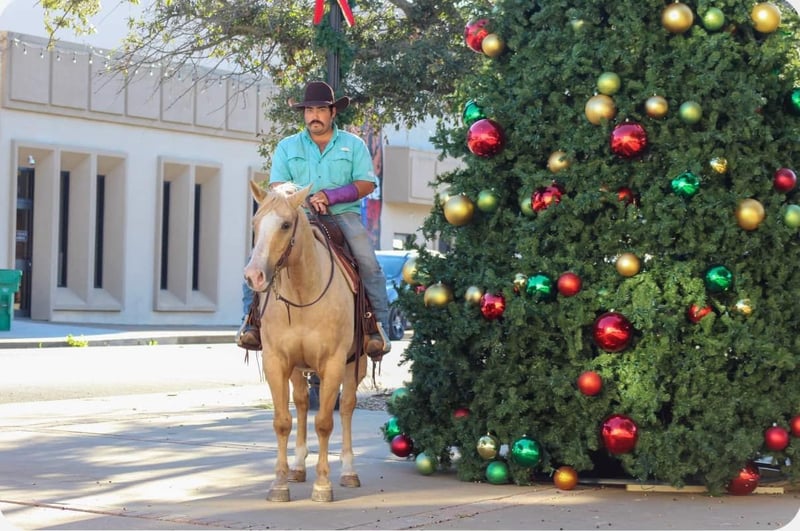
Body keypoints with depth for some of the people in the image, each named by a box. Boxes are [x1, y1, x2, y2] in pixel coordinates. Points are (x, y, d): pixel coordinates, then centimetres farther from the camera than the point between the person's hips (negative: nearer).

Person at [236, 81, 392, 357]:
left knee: (368, 262, -25)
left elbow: (366, 184, 1)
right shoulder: (287, 147, 13)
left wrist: (330, 196, -14)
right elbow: (277, 187, 5)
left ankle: (379, 327, -20)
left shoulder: (353, 145, 9)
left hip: (343, 214, -1)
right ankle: (251, 320, -17)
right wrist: (305, 200, -15)